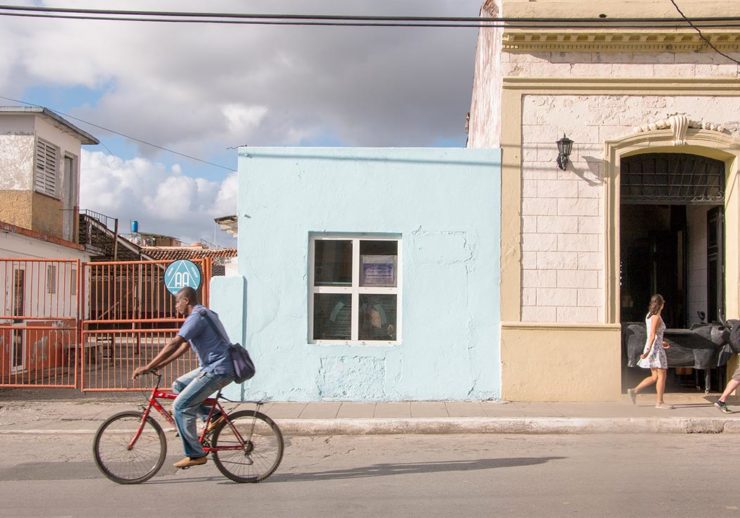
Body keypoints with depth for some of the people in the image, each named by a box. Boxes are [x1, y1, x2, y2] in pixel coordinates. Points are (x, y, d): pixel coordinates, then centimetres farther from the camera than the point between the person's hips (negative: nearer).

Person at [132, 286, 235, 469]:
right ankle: (212, 416, 11)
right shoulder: (202, 314, 20)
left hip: (218, 370, -10)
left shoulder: (196, 317, -13)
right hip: (212, 367, 10)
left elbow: (174, 344, -21)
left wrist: (148, 367, -19)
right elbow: (184, 347, 22)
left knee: (180, 407, -8)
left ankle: (195, 455, -4)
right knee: (178, 385, 16)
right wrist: (160, 364, 16)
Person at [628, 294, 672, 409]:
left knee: (654, 377, 12)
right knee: (662, 375, -3)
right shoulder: (656, 317, -14)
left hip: (651, 347, 9)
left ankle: (634, 391, 7)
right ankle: (659, 402, -1)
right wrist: (648, 350, -25)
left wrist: (661, 343, 26)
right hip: (656, 348, -9)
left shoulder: (649, 315, 13)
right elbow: (652, 335, -21)